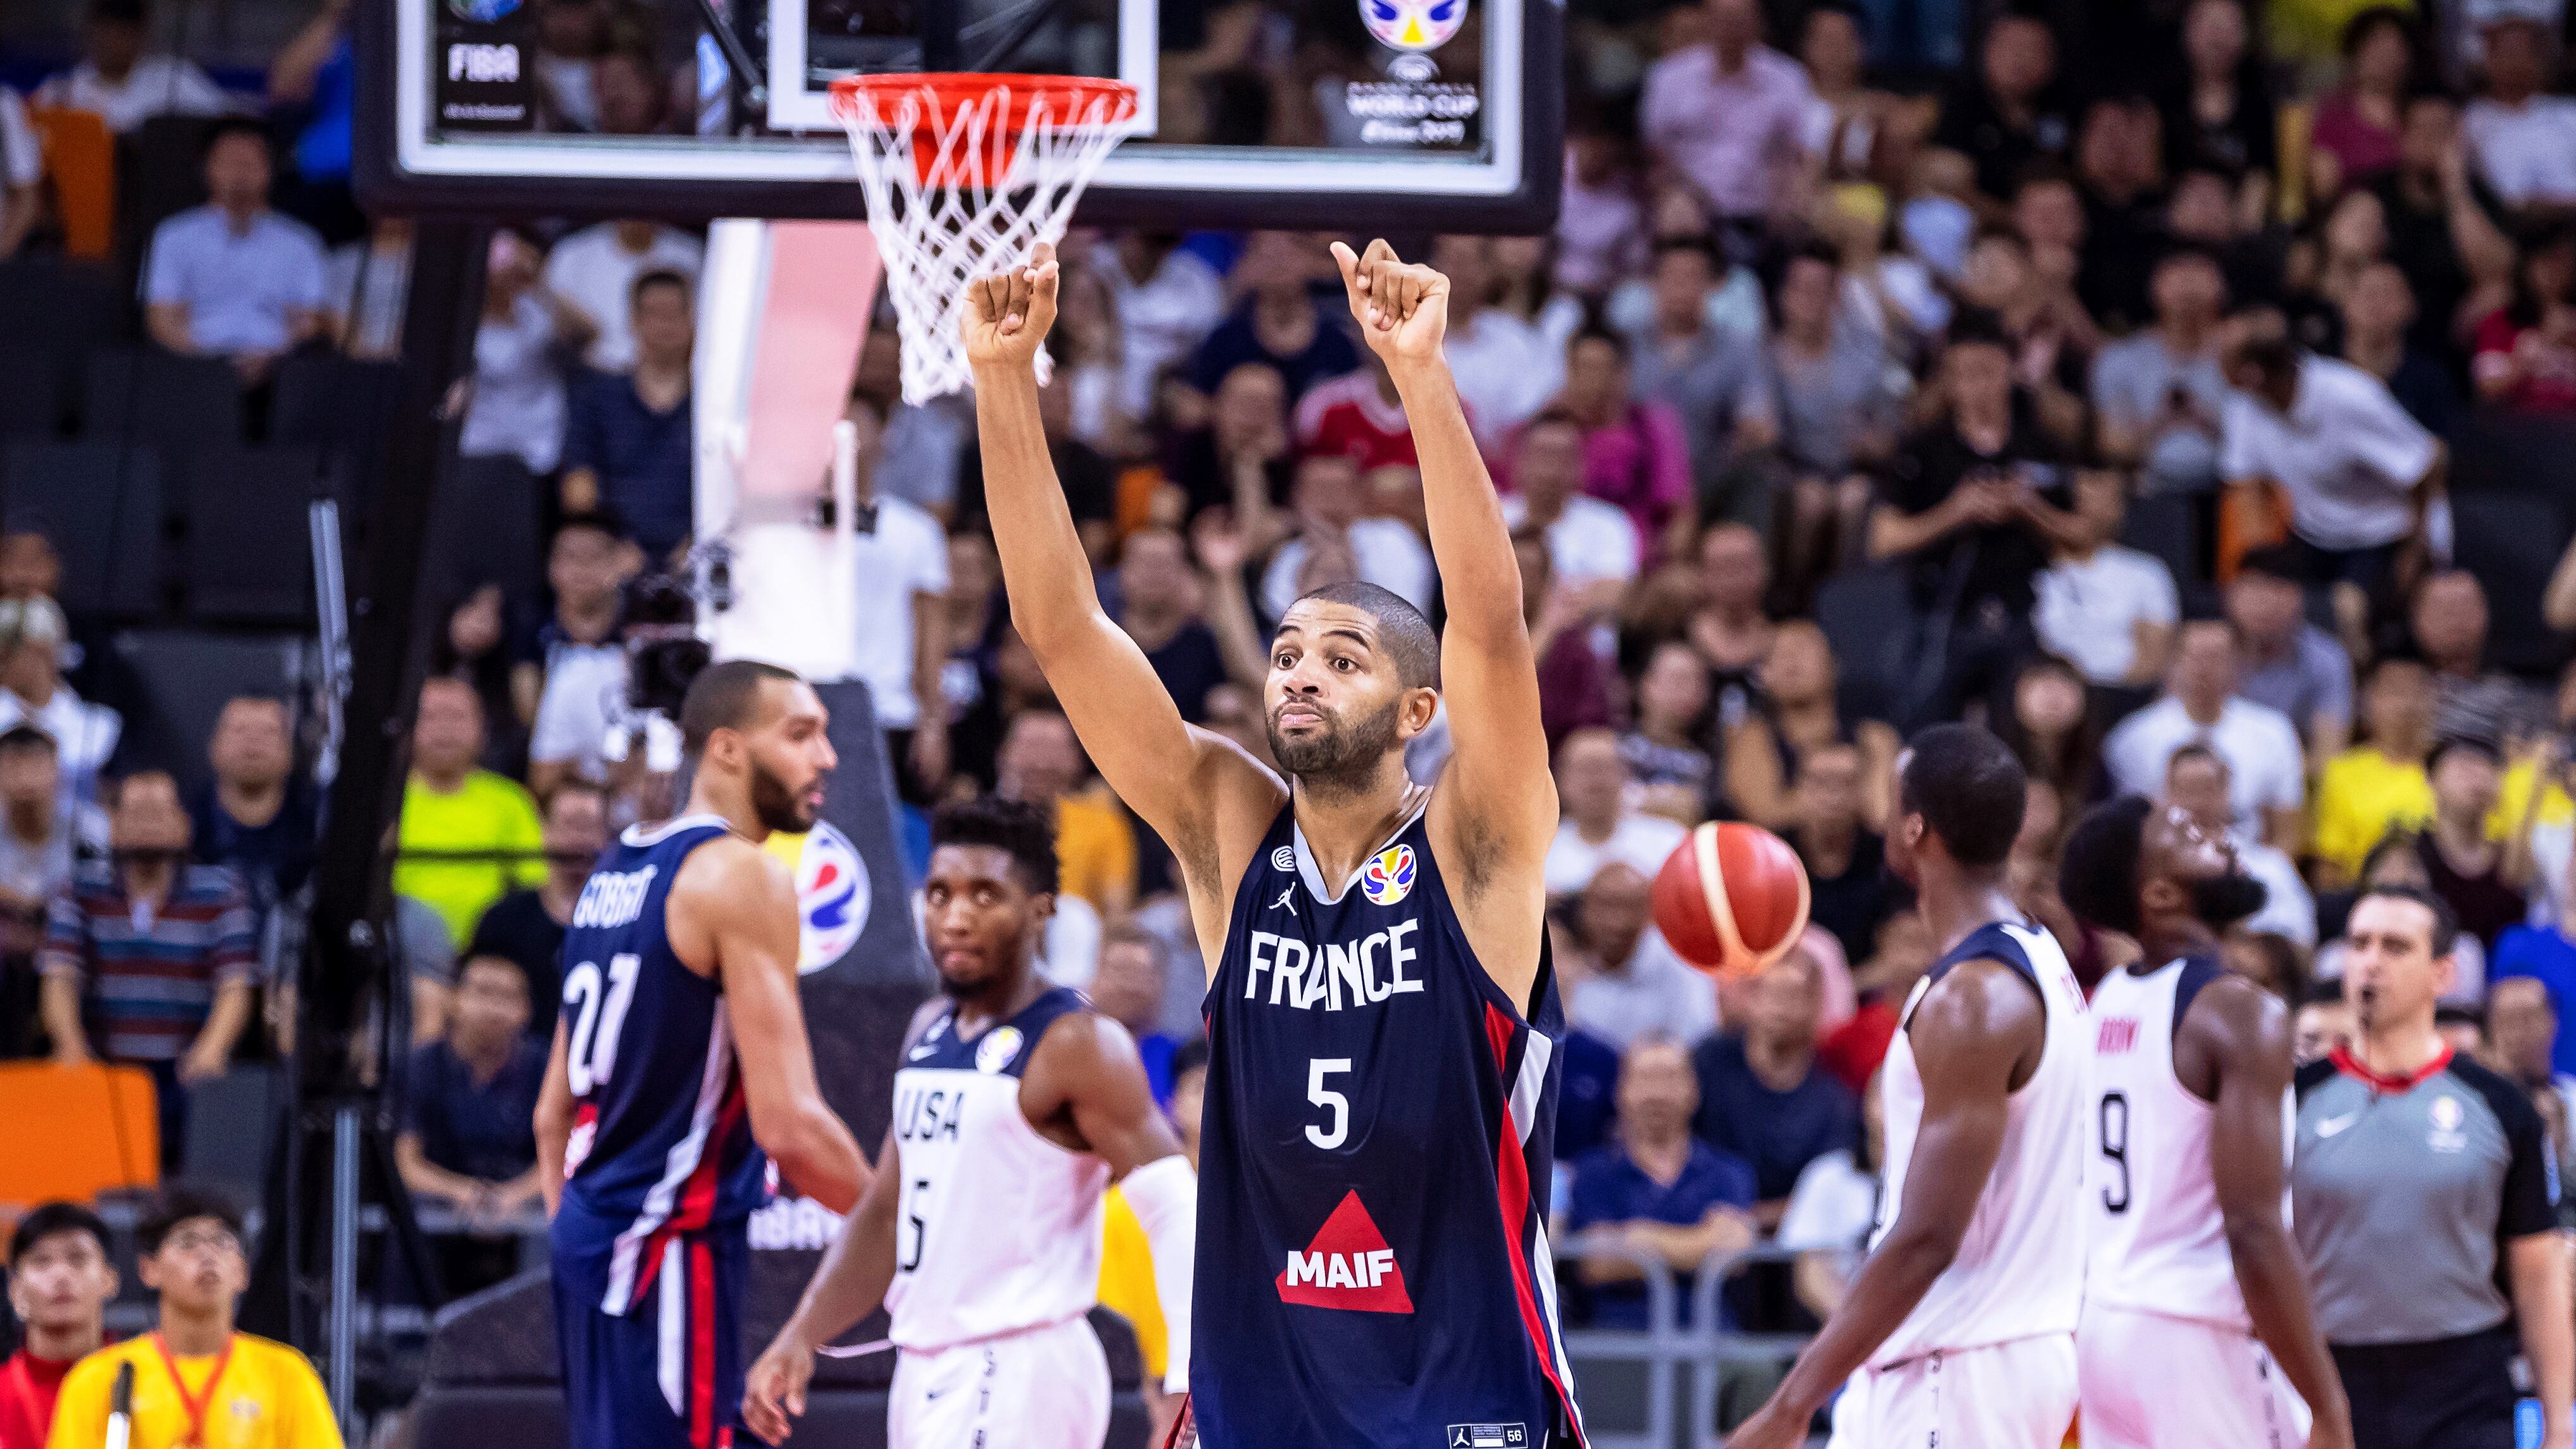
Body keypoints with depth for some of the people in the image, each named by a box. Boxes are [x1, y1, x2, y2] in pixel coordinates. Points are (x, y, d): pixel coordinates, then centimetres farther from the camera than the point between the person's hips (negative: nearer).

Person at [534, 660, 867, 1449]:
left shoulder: (615, 870, 16)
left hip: (589, 1233, 10)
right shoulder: (744, 879, -12)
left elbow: (554, 1115, 20)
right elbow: (788, 1125, -18)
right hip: (676, 1244, -10)